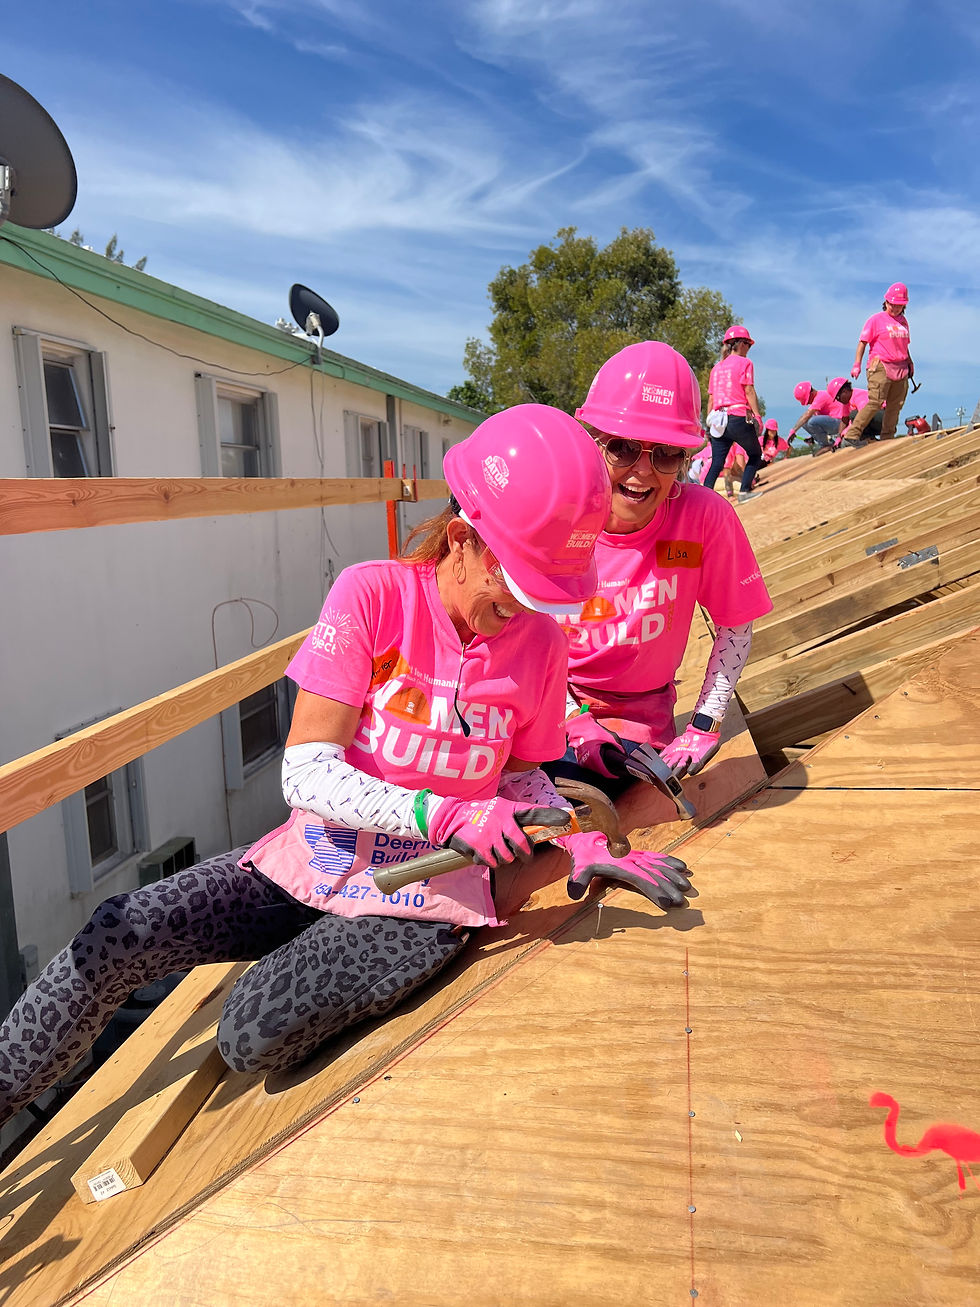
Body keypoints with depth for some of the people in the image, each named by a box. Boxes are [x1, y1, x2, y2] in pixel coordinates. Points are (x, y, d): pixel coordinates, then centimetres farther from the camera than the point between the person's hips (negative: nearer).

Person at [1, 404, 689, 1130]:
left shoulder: (541, 644, -6)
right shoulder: (372, 594, -13)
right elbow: (305, 773, -17)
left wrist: (583, 846, -9)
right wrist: (444, 815, -28)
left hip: (424, 899, 0)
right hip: (314, 863, 1)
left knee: (254, 1035, -21)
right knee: (116, 938, -18)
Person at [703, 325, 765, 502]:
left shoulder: (716, 367, 17)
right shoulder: (744, 363, 1)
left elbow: (711, 398, 16)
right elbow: (749, 392, -6)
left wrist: (710, 423, 19)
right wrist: (758, 417, -7)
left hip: (718, 420, 5)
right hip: (739, 418, -5)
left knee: (716, 463, 2)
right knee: (755, 455, 12)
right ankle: (744, 492, 1)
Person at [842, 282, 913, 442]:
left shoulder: (903, 321, 18)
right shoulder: (876, 319, 0)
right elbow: (863, 342, -5)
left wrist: (910, 363, 26)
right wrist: (857, 365, -14)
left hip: (900, 368, 6)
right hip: (880, 366, -6)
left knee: (895, 405, 5)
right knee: (875, 402, -17)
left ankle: (887, 439, 12)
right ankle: (852, 434, -15)